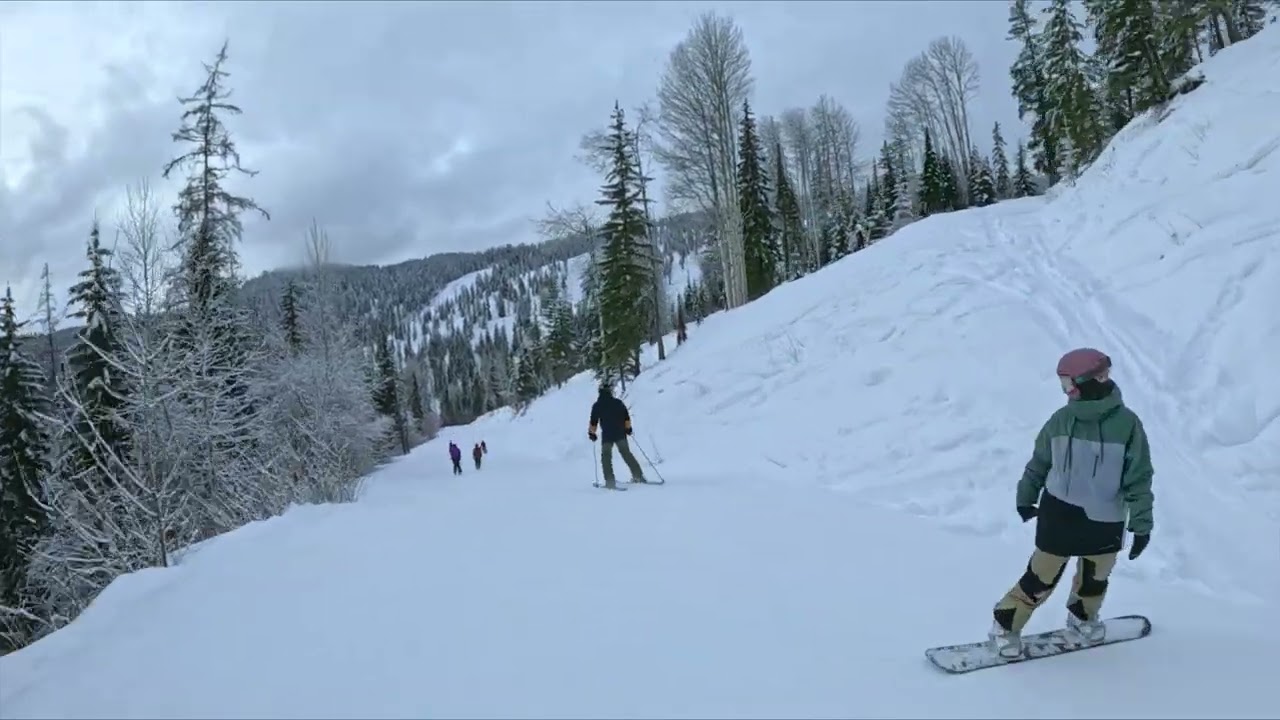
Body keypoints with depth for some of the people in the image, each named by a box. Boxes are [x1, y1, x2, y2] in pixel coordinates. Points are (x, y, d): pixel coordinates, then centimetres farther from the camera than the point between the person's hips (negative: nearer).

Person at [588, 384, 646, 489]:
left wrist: (592, 433, 11)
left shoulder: (597, 405, -4)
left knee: (606, 457, 8)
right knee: (627, 454, 13)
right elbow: (627, 418, 3)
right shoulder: (618, 403, 2)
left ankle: (610, 481, -1)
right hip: (620, 434, 2)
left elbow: (593, 422, -2)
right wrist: (628, 428, 17)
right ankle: (638, 476, 9)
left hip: (607, 436, -2)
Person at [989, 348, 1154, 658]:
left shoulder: (1126, 423, -15)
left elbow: (1139, 478, -9)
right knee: (1042, 577, 3)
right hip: (1059, 513, -1)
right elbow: (1040, 461, 4)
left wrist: (1141, 525, -9)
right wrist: (1026, 497, 13)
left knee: (1095, 577, 21)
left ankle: (1082, 616, 50)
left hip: (1105, 522, 1)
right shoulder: (1061, 419, -11)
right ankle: (1005, 624, 19)